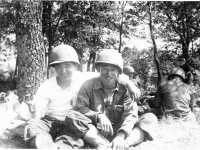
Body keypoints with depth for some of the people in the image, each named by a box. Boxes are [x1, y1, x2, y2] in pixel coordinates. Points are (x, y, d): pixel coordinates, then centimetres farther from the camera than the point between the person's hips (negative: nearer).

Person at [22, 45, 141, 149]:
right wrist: (33, 113, -29)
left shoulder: (86, 79, -5)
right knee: (32, 124, -29)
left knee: (73, 138, -34)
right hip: (49, 122, 2)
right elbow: (37, 114, -5)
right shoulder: (47, 86, -3)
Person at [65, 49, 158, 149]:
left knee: (150, 118, -18)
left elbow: (130, 115, -12)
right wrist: (99, 116, -22)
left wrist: (121, 135, -31)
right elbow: (80, 108, -4)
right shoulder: (89, 85, 2)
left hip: (120, 130, 1)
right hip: (96, 133, 0)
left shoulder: (125, 88, 0)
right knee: (71, 116, -24)